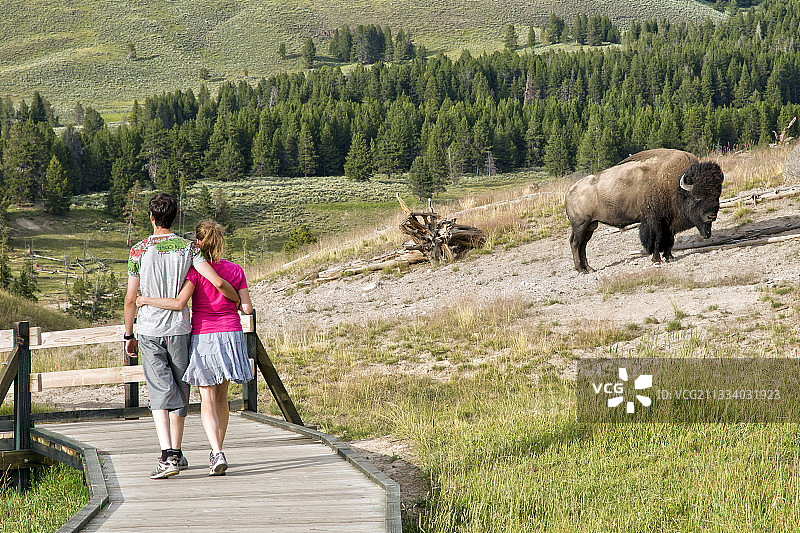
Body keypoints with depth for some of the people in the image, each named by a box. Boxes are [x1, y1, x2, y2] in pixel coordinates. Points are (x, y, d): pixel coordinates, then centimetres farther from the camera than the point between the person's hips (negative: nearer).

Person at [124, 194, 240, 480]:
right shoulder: (188, 248, -2)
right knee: (180, 391, 14)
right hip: (178, 328, 1)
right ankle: (177, 453, 22)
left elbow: (131, 298, 0)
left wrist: (129, 335, 11)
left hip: (149, 331, -1)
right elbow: (218, 283, -10)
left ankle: (167, 456, -20)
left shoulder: (139, 250, -3)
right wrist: (239, 301, 9)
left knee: (160, 393, -5)